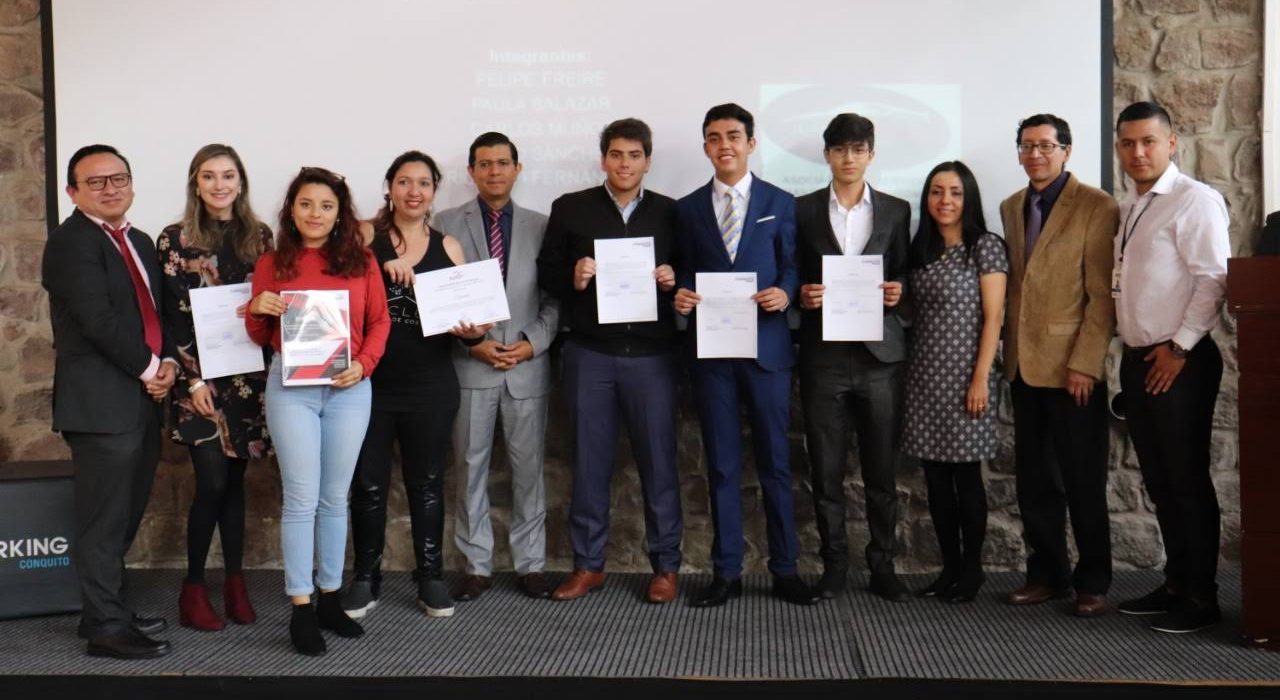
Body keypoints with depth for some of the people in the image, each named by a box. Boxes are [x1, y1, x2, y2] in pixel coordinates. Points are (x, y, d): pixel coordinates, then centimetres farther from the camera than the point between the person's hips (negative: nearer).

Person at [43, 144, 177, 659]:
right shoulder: (71, 241, -9)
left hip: (141, 399, 8)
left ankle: (105, 608, 28)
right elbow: (98, 319, -18)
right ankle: (107, 628, 7)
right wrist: (148, 368, -11)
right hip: (101, 402, -8)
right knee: (105, 519, -2)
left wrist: (167, 362, -1)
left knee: (126, 515, 15)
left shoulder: (140, 243, 18)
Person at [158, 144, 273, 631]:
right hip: (200, 379, -3)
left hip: (249, 377, 3)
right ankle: (193, 588, 7)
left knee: (234, 480, 8)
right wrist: (192, 378, -10)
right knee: (213, 483, -7)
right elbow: (171, 317, -4)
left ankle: (235, 582, 16)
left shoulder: (259, 236, 8)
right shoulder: (175, 241, -1)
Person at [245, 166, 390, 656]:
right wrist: (256, 310, -12)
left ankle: (330, 599, 20)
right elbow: (259, 337, 8)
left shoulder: (361, 261, 6)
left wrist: (363, 364, -10)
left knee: (335, 498, 9)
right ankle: (301, 609, 6)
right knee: (301, 499, -1)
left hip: (349, 388, 1)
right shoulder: (272, 264, 5)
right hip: (290, 387, -1)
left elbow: (380, 321, 5)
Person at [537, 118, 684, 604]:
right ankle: (588, 565, 19)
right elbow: (546, 272, 6)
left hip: (652, 355, 0)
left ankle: (665, 565, 16)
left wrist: (673, 281, -11)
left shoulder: (671, 213, 7)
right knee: (590, 461, 8)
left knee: (658, 461, 4)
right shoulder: (571, 209, 6)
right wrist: (572, 279, -14)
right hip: (589, 354, 1)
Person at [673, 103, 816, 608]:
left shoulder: (780, 203, 7)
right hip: (710, 348, 2)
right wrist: (680, 294, -9)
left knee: (775, 461, 4)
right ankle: (726, 572, 15)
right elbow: (684, 272, 12)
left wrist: (785, 293, -16)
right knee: (722, 466, 6)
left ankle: (785, 570, 14)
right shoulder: (688, 208, 11)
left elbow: (791, 268, 4)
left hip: (766, 346, -1)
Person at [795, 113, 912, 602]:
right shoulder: (803, 211, 8)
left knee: (882, 470, 4)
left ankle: (882, 566, 15)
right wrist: (802, 296, -10)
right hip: (823, 355, 0)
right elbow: (793, 279, 10)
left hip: (879, 354, 0)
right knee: (826, 470, 4)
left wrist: (897, 291, -8)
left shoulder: (896, 211, 10)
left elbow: (903, 276, 12)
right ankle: (834, 565, 15)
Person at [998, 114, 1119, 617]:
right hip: (1024, 364, 6)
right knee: (1034, 480, 10)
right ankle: (1047, 574, 20)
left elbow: (1102, 295, -10)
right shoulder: (1010, 208, 13)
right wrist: (1009, 351, 7)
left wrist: (1085, 364, -15)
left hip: (1073, 367, -6)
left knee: (1083, 481, 3)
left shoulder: (1096, 207, -6)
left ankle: (1092, 582, 15)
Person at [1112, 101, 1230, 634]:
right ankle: (1175, 584, 24)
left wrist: (1179, 347, -16)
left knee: (1187, 479, -2)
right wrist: (1129, 343, 10)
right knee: (1158, 481, 13)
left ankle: (1200, 598, 8)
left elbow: (1213, 279, -16)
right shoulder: (1127, 209, 15)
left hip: (1179, 363, -8)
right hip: (1137, 360, 8)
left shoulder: (1194, 200, -9)